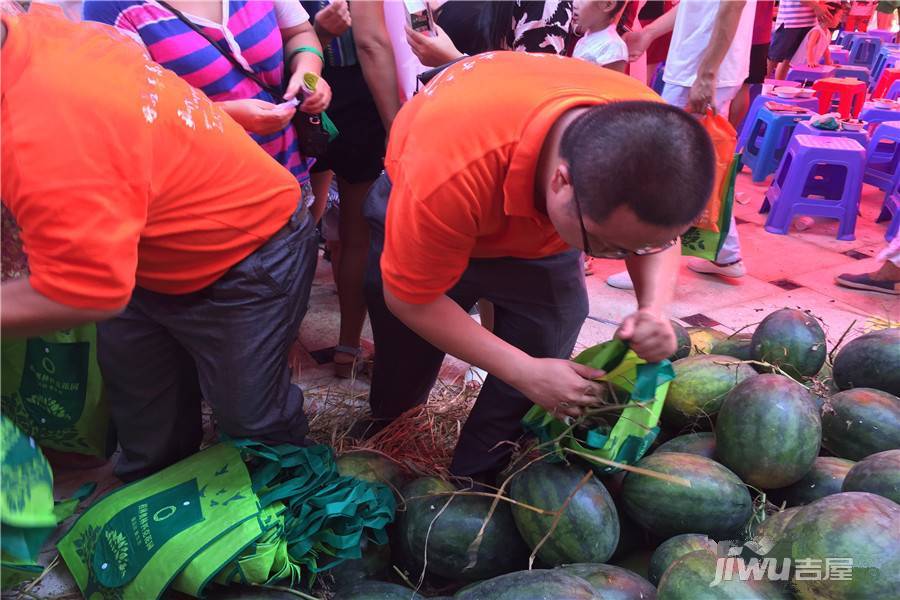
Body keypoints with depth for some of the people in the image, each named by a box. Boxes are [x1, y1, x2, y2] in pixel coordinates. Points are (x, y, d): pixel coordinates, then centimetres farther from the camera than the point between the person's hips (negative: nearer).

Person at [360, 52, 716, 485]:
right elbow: (411, 298, -29)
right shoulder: (450, 177, -46)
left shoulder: (651, 138, -33)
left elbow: (658, 239, -10)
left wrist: (653, 311, -30)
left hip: (542, 234, 3)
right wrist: (526, 372, -29)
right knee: (403, 374, 8)